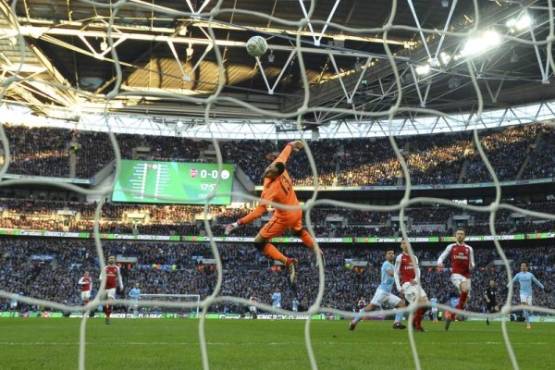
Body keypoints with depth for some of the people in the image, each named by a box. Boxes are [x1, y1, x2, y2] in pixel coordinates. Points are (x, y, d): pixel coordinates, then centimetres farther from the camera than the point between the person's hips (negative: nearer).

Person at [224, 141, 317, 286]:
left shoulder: (271, 189, -36)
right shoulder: (279, 166, -19)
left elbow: (260, 211, -43)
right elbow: (284, 153, 4)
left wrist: (237, 224, -47)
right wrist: (291, 145, 26)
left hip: (284, 217, -8)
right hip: (297, 210, 8)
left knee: (259, 242, 0)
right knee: (300, 231, 39)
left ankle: (287, 262, -11)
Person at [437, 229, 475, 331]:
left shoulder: (469, 248, 13)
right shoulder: (451, 247, 7)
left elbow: (472, 263, 16)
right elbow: (441, 257, 7)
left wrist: (471, 266, -9)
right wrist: (440, 263, -16)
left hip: (466, 275, 4)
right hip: (456, 274, -4)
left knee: (464, 296, 2)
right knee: (465, 289, -32)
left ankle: (451, 315, 16)